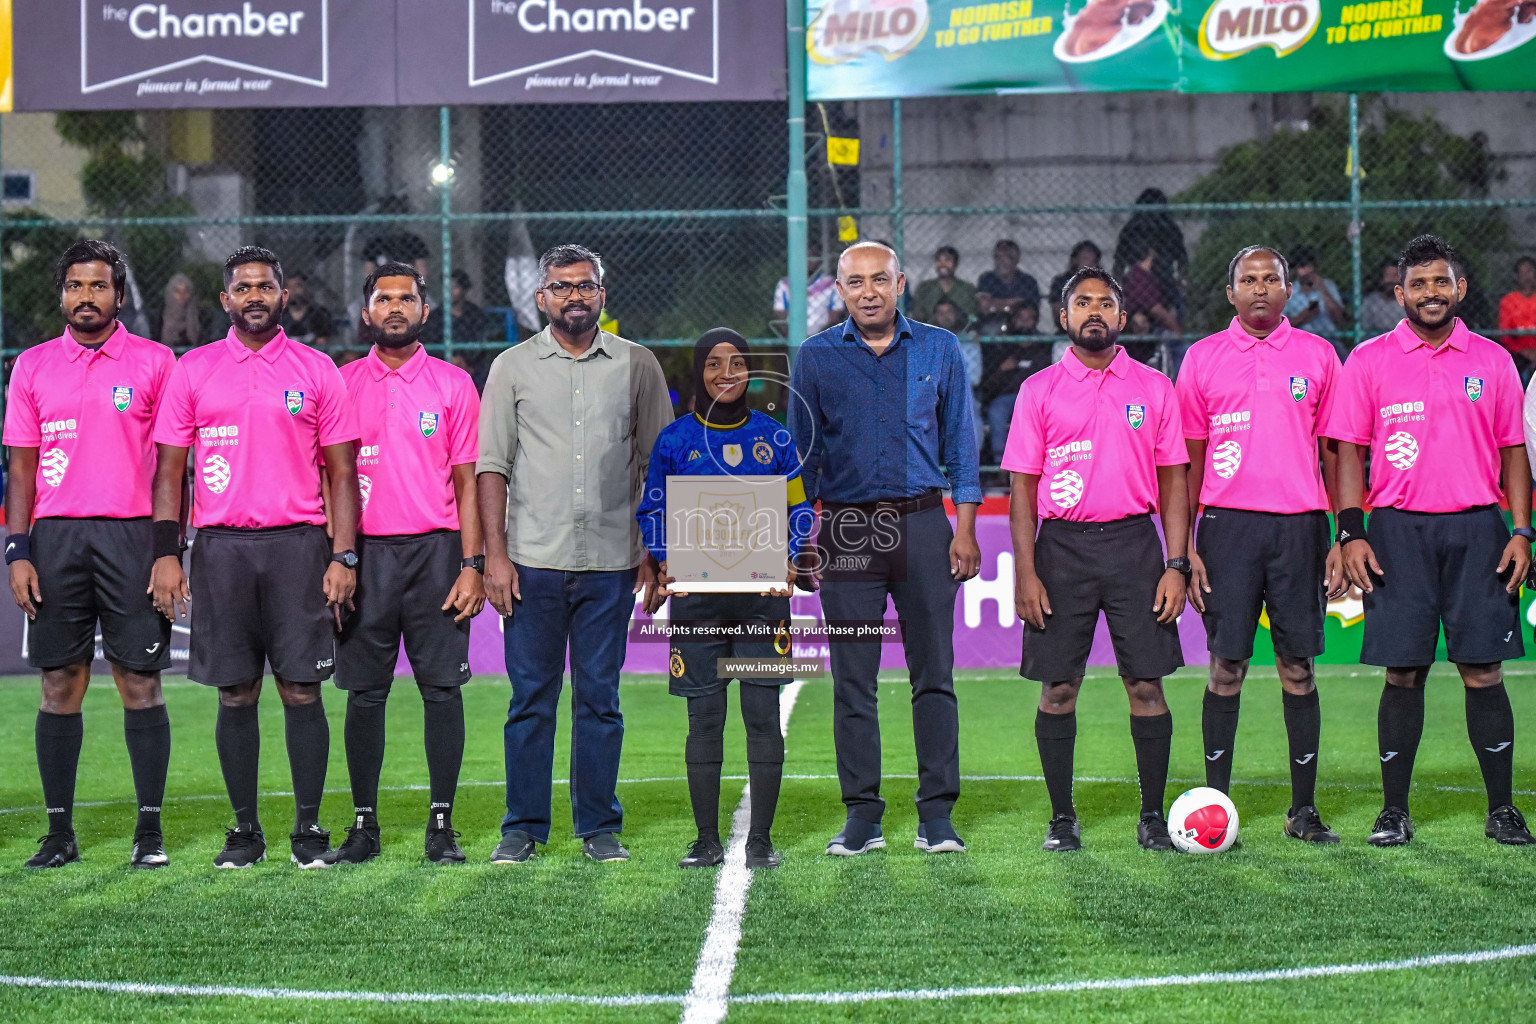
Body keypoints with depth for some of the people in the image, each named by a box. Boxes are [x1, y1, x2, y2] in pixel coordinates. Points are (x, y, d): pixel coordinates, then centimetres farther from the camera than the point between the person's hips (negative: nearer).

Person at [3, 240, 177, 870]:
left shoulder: (155, 363, 4)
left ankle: (149, 832, 4)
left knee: (140, 683, -2)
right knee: (59, 686, 3)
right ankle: (59, 833, 9)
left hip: (132, 535, -2)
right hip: (54, 537, 2)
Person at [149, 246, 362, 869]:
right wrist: (165, 553, -1)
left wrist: (344, 557, -3)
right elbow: (170, 468, 8)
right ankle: (245, 829, 12)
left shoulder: (317, 371, 6)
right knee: (235, 693, 4)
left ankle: (308, 828, 6)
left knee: (302, 689, -2)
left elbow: (341, 472, 5)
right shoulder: (193, 371, 8)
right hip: (220, 548, 1)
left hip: (299, 543, -1)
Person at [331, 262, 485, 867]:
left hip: (435, 550, -1)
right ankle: (364, 823, 10)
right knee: (364, 692, 3)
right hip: (363, 554, 1)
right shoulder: (341, 384, 9)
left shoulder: (454, 385, 6)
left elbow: (467, 482, 5)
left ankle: (441, 824, 5)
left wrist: (472, 565, -4)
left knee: (442, 687, -2)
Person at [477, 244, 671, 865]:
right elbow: (491, 464, 4)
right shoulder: (513, 367, 7)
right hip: (533, 559, 0)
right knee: (530, 697, 2)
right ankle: (524, 827, 11)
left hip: (611, 561, 0)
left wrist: (655, 550, 2)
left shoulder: (637, 366, 8)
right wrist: (494, 553, -5)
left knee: (600, 698, 4)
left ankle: (600, 826, 12)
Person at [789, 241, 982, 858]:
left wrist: (965, 530, 2)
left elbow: (960, 444, 9)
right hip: (846, 531, 0)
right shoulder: (817, 357, 6)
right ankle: (862, 816, 9)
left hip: (922, 527, 0)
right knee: (853, 681, 2)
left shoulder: (939, 350, 7)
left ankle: (937, 814, 5)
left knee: (934, 675, 0)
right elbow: (802, 454, 10)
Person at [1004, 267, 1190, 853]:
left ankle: (1152, 816, 8)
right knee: (1057, 689, 1)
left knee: (1147, 685, -1)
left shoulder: (1154, 388, 8)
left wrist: (1177, 565, -1)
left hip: (1134, 542, 0)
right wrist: (1025, 572, -4)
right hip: (1061, 545, 0)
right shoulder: (1039, 391, 6)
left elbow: (1172, 480, 8)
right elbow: (1023, 485, 5)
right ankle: (1062, 817, 11)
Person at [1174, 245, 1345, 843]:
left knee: (1298, 669, 2)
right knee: (1226, 669, -1)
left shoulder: (1317, 355, 9)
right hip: (1228, 524, -1)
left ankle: (1304, 810, 9)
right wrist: (1185, 547, 1)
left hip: (1300, 525, 1)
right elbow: (1189, 458, 8)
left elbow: (1335, 452, 10)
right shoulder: (1202, 358, 8)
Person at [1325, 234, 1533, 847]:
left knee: (1483, 669, -1)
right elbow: (1349, 451, 4)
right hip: (1398, 529, -1)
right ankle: (1394, 811, 9)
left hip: (1477, 529, 1)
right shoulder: (1369, 361, 5)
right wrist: (1350, 532, -5)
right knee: (1403, 672, 0)